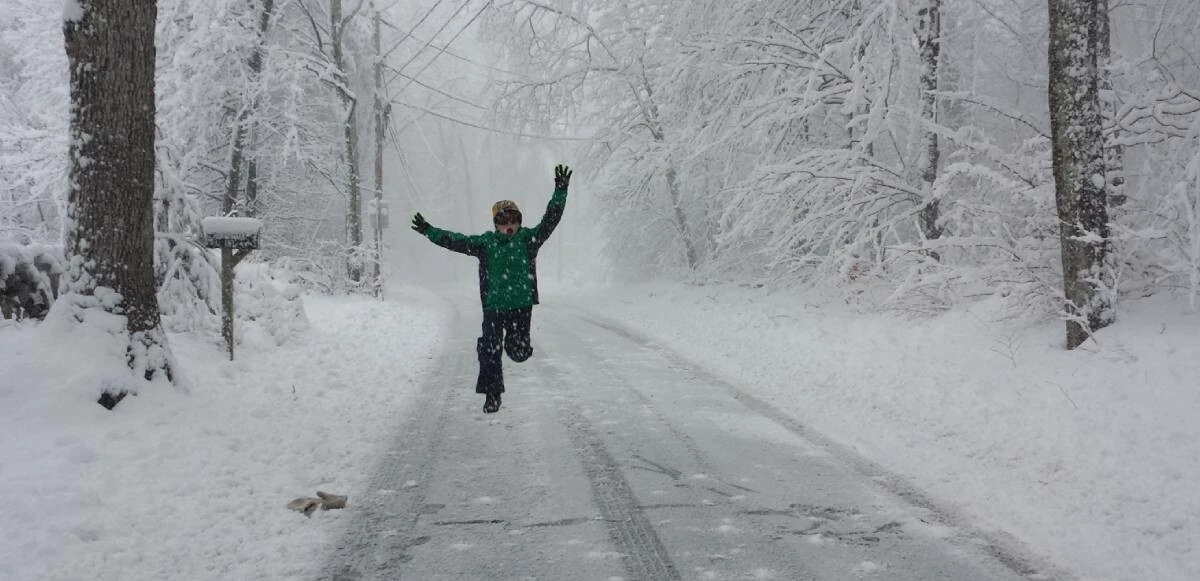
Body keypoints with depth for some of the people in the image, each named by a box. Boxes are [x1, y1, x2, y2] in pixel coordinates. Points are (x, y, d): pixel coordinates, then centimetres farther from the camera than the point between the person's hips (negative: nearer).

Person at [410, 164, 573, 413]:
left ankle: (514, 342, 41)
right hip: (493, 305, 0)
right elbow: (456, 241, 4)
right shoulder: (485, 242, 2)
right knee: (490, 351, -5)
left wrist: (560, 192, -17)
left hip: (521, 305, 0)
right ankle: (492, 395, 8)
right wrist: (429, 231, 0)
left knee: (519, 353, 3)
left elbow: (550, 221, -7)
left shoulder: (528, 238, 1)